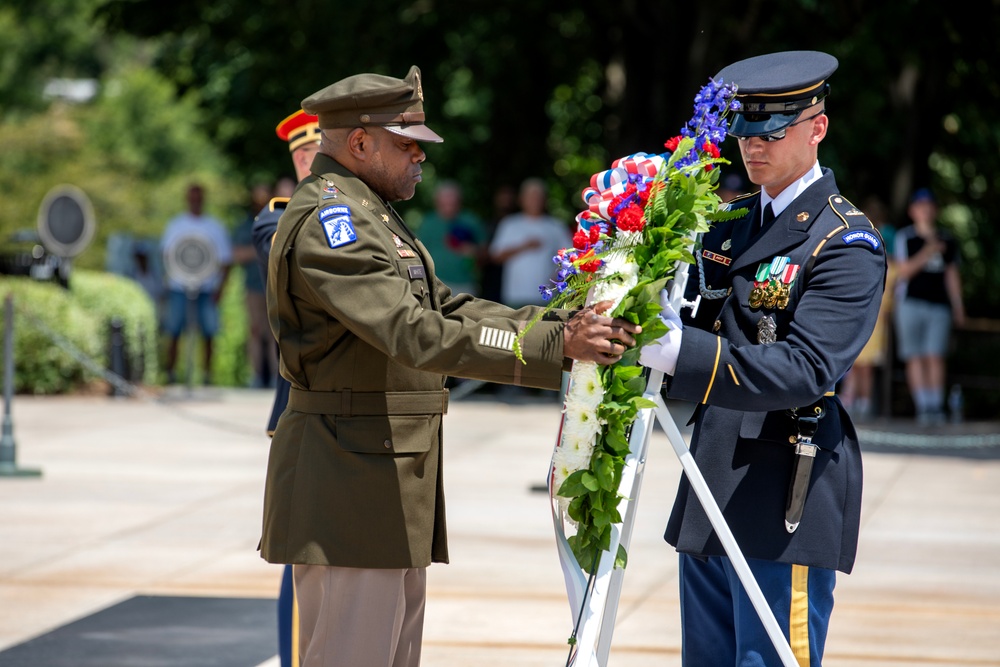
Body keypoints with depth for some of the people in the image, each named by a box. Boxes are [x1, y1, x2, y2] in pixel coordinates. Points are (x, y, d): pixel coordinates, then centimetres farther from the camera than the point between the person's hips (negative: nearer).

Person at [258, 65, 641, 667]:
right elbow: (417, 335, -26)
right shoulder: (326, 221, -16)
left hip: (393, 486, 11)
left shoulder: (370, 217, 19)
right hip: (351, 482, -11)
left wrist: (568, 325, 3)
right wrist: (556, 345, -29)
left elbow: (447, 309, 15)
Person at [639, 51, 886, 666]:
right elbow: (697, 326, 18)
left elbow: (806, 370, -23)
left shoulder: (846, 242, -10)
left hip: (786, 500, -8)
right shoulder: (731, 225, 14)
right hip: (713, 488, 8)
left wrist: (681, 350, -34)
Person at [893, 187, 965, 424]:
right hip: (911, 304, -2)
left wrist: (958, 306, 12)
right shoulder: (904, 237, 5)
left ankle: (936, 407, -8)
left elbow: (952, 274, 17)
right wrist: (926, 254, -15)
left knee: (936, 358, -8)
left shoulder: (946, 240, 14)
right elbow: (903, 271, -3)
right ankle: (923, 407, -4)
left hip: (940, 305, 2)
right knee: (916, 359, -4)